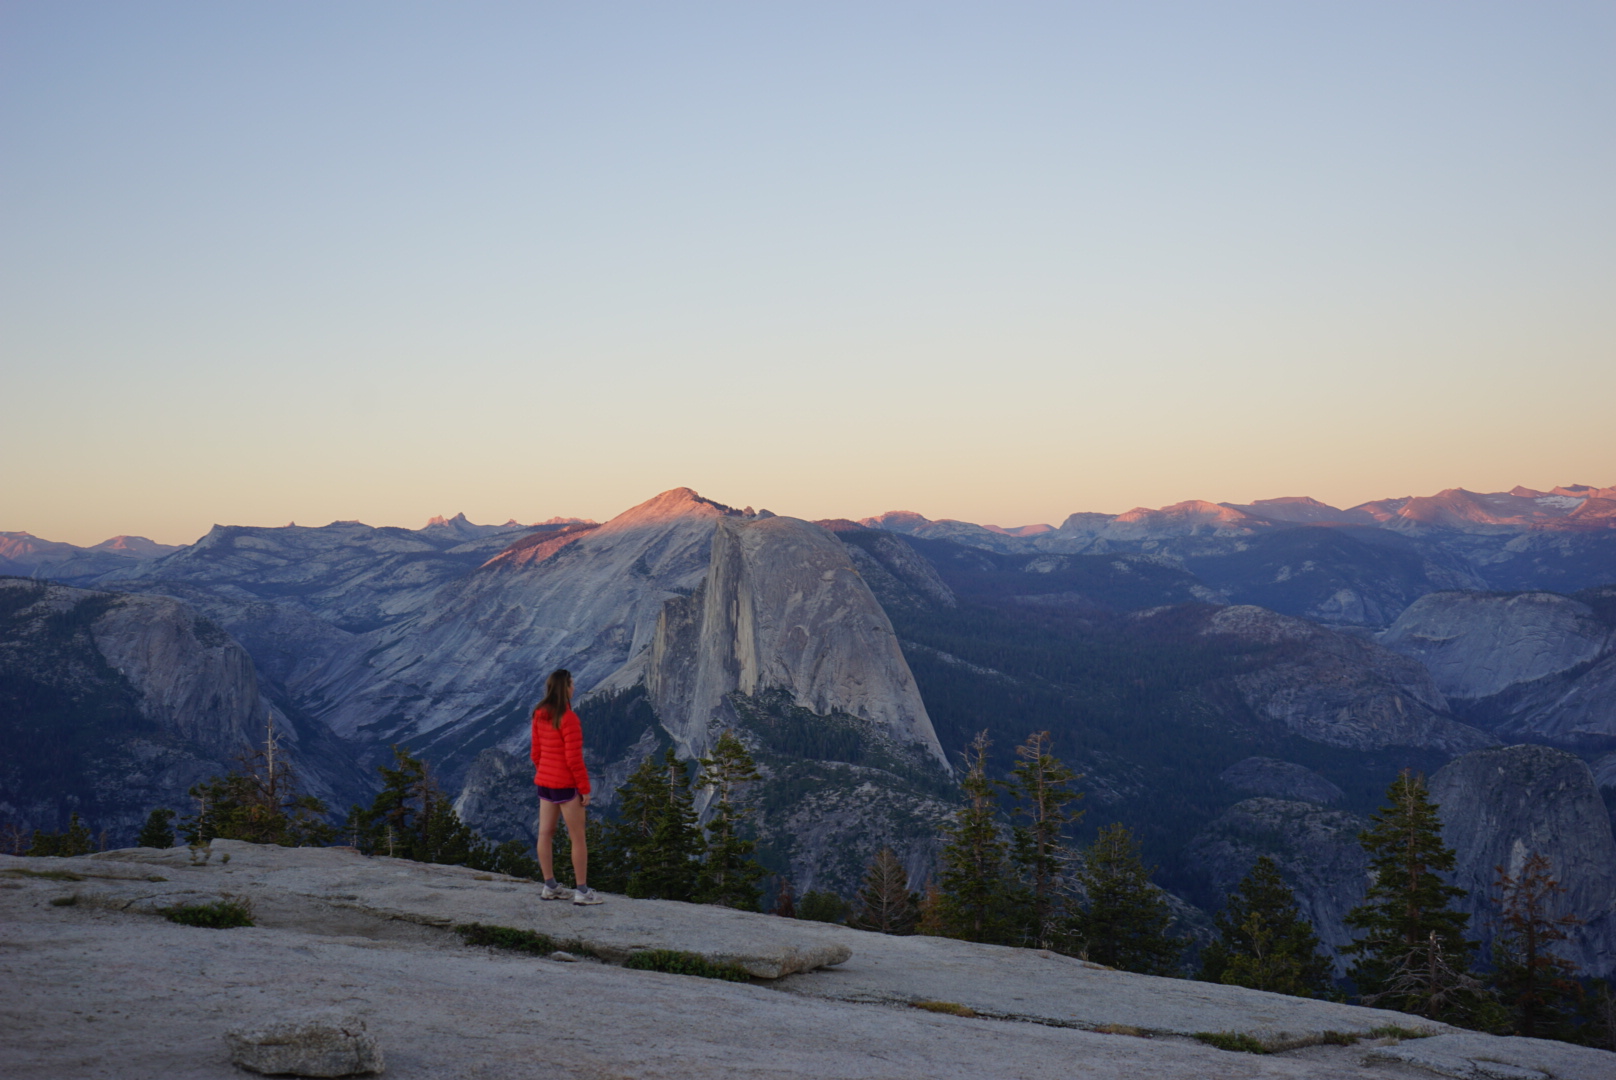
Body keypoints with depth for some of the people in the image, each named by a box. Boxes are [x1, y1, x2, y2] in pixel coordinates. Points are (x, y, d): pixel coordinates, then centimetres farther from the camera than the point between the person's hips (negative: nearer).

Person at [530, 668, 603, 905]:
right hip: (566, 785, -8)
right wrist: (585, 788, -12)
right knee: (578, 838, 1)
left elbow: (536, 752, 11)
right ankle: (582, 891, 4)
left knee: (545, 833, 11)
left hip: (544, 782, 8)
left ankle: (550, 887, 19)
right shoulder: (568, 718, -19)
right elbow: (574, 758, -19)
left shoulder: (539, 715, 3)